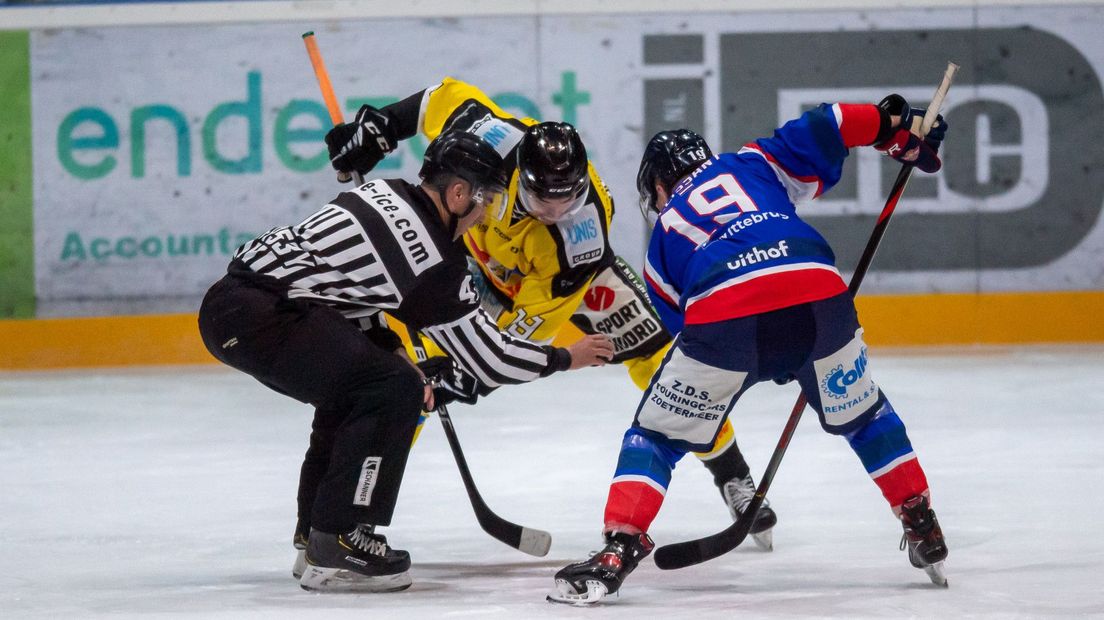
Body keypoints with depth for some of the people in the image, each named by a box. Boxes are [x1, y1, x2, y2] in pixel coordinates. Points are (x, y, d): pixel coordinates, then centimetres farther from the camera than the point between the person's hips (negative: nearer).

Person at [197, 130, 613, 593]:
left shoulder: (386, 193, 15)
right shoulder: (433, 261, -9)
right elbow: (491, 360, -1)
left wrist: (392, 351, 21)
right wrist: (565, 358, 14)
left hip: (228, 300, 10)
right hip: (257, 319, -10)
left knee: (352, 390, 26)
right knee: (395, 391, -12)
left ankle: (317, 539, 30)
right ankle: (336, 548, -10)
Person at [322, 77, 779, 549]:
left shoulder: (585, 226, -39)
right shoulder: (495, 141, -39)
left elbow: (535, 313, -33)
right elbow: (449, 98, -17)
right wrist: (377, 128, -15)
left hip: (565, 270, -2)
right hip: (481, 252, 2)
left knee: (658, 356, -8)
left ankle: (731, 475, 10)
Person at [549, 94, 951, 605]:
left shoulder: (662, 241, 30)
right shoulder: (749, 164, 31)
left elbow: (685, 326, 31)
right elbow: (821, 130, 17)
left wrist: (772, 365, 42)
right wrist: (897, 128, 26)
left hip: (722, 312, -2)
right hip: (818, 295, 2)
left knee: (656, 435, 16)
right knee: (861, 414, 29)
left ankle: (618, 551, 1)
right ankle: (922, 529, 30)